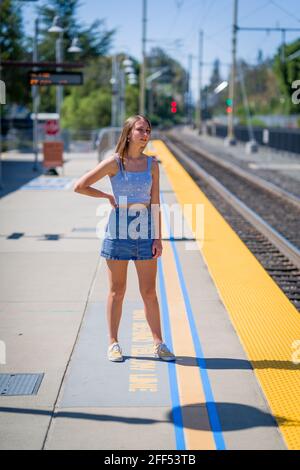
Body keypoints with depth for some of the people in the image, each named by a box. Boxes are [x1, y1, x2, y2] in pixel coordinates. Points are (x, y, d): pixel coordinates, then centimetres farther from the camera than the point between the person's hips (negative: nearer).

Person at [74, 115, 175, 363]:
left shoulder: (152, 164, 4)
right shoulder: (114, 162, -4)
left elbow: (155, 204, 4)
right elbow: (79, 186, -5)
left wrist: (158, 238, 0)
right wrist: (108, 196, -1)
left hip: (145, 233, 2)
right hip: (118, 232, -2)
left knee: (149, 292, 5)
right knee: (117, 291, 6)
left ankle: (159, 343, 15)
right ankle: (113, 343, 17)